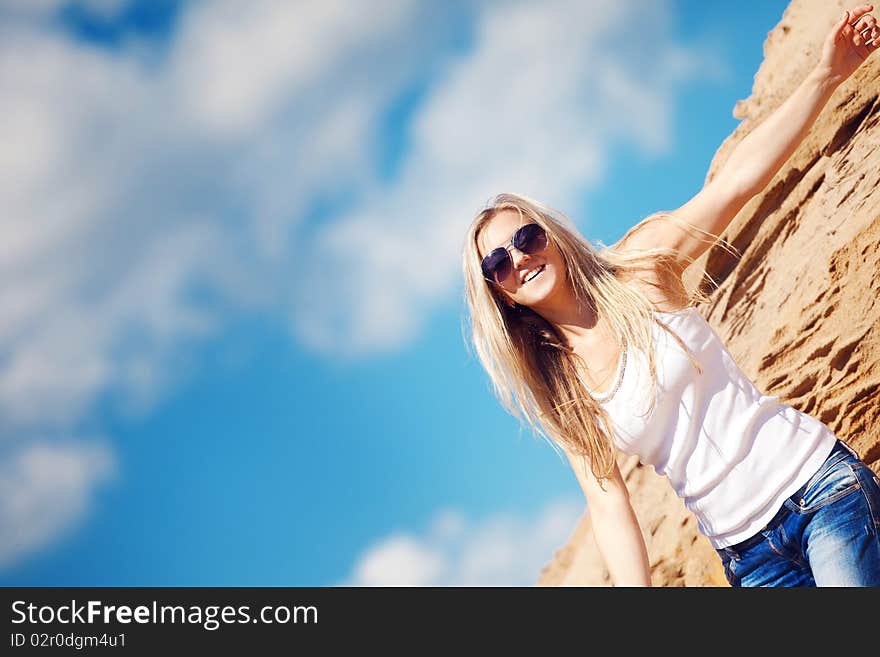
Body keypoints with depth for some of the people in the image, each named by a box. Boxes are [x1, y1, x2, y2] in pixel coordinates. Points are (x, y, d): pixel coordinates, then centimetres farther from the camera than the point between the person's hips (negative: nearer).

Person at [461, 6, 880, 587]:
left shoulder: (638, 272, -3)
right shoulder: (557, 394, 2)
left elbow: (740, 178, -11)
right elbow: (609, 507, 0)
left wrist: (826, 75, -20)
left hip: (816, 481, -2)